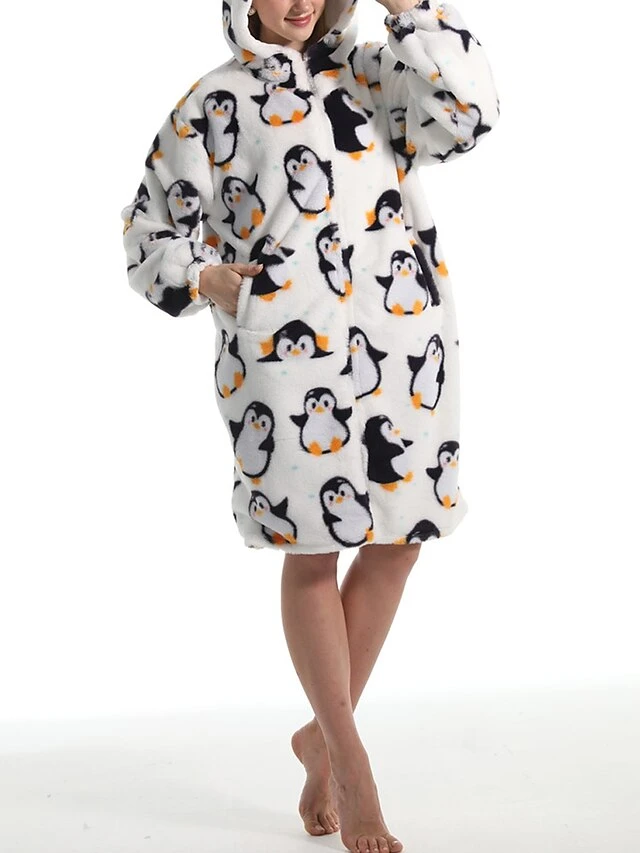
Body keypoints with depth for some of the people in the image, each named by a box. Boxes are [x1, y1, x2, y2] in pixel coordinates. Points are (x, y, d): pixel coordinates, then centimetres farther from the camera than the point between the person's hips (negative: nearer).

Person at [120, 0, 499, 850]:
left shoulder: (372, 73, 15)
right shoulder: (214, 104, 8)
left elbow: (464, 111, -3)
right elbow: (153, 227, 13)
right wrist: (206, 281, -5)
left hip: (405, 339, 4)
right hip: (287, 352, -3)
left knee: (399, 542, 6)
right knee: (312, 552, 1)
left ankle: (322, 736, 26)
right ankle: (352, 769, 16)